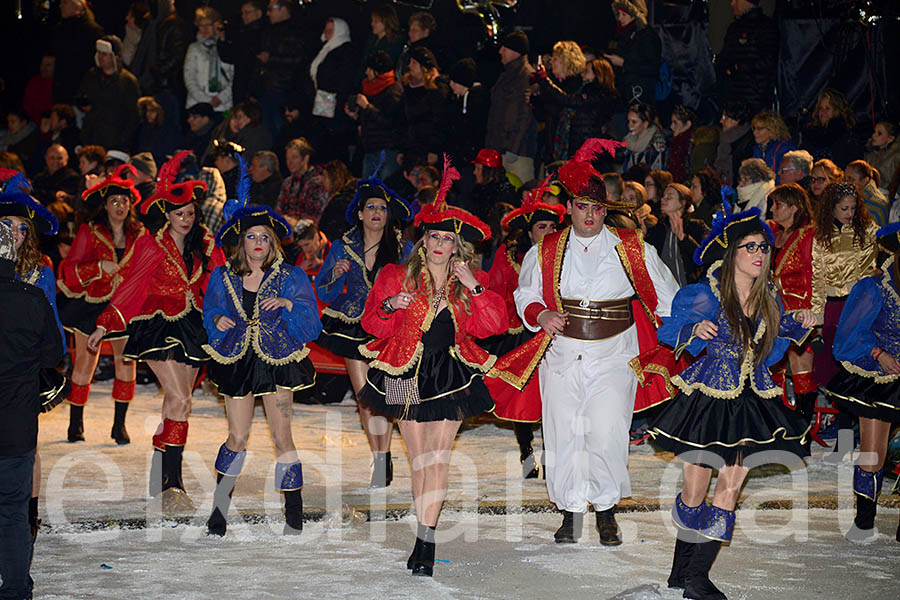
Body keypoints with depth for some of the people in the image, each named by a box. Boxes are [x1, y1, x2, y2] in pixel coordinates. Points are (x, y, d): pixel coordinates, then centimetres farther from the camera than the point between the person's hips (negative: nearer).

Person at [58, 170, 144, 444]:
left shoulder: (139, 234, 7)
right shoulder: (89, 232, 0)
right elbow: (71, 270, -5)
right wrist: (100, 266, -18)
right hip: (91, 305, -2)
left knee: (126, 361, -5)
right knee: (85, 362, -2)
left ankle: (119, 424, 5)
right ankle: (76, 422, 12)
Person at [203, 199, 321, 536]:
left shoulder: (290, 278, 1)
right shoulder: (223, 278, 7)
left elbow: (310, 325, -1)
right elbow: (209, 316, 15)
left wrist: (288, 304, -17)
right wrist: (218, 320, -7)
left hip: (277, 360, -2)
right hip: (236, 360, 2)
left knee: (281, 436, -6)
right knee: (237, 438, 1)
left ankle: (294, 515, 4)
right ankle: (219, 508, 16)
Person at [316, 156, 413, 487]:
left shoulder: (403, 249, 1)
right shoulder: (343, 247, 4)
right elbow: (324, 293, 6)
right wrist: (337, 274, -13)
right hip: (353, 326, 2)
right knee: (364, 397, 1)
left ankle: (383, 459, -3)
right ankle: (379, 460, 14)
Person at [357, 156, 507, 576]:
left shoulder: (472, 283, 5)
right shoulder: (398, 276, 2)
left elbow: (496, 325, -4)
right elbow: (372, 324, 2)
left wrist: (473, 287, -13)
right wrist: (390, 306, -18)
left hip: (450, 376, 0)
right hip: (407, 375, 0)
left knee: (437, 457, -9)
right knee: (419, 459, 4)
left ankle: (425, 543, -11)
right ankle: (426, 538, 14)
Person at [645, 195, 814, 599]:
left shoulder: (769, 301, 6)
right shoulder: (703, 296, -9)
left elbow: (768, 356, 14)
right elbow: (668, 331, -3)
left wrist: (797, 328, 2)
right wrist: (695, 330, -22)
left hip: (748, 405, 4)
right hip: (705, 400, -4)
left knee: (728, 493, 1)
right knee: (694, 493, 1)